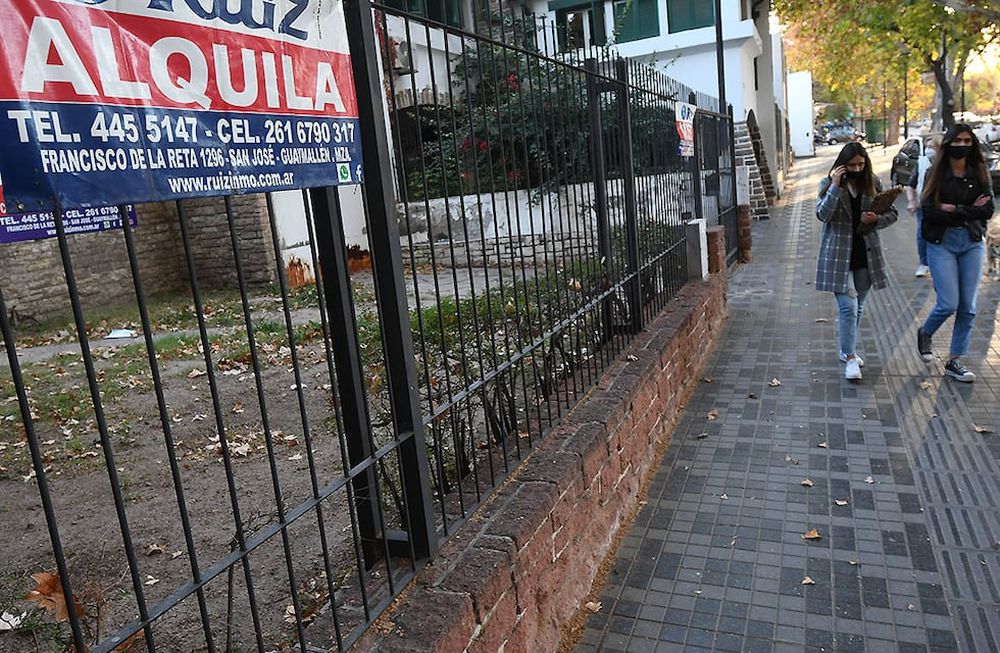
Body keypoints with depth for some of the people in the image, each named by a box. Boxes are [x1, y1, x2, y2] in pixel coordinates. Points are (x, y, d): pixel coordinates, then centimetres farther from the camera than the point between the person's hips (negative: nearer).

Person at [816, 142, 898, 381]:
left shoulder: (873, 184, 6)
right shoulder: (828, 183, -3)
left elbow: (893, 213, 11)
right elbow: (822, 214, -16)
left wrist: (876, 219, -10)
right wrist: (835, 186, -21)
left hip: (865, 254, 4)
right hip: (838, 254, -4)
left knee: (858, 307, 14)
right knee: (848, 307, -10)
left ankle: (846, 349, 30)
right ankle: (850, 358, -5)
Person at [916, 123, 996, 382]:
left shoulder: (980, 174, 5)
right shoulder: (936, 174, -2)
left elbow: (988, 209, -4)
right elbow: (929, 210, -13)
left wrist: (953, 210, -14)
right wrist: (970, 210, -11)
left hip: (972, 243, 3)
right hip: (942, 243, -3)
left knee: (968, 307, 3)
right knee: (949, 304, -9)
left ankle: (954, 361, 13)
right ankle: (925, 333, 24)